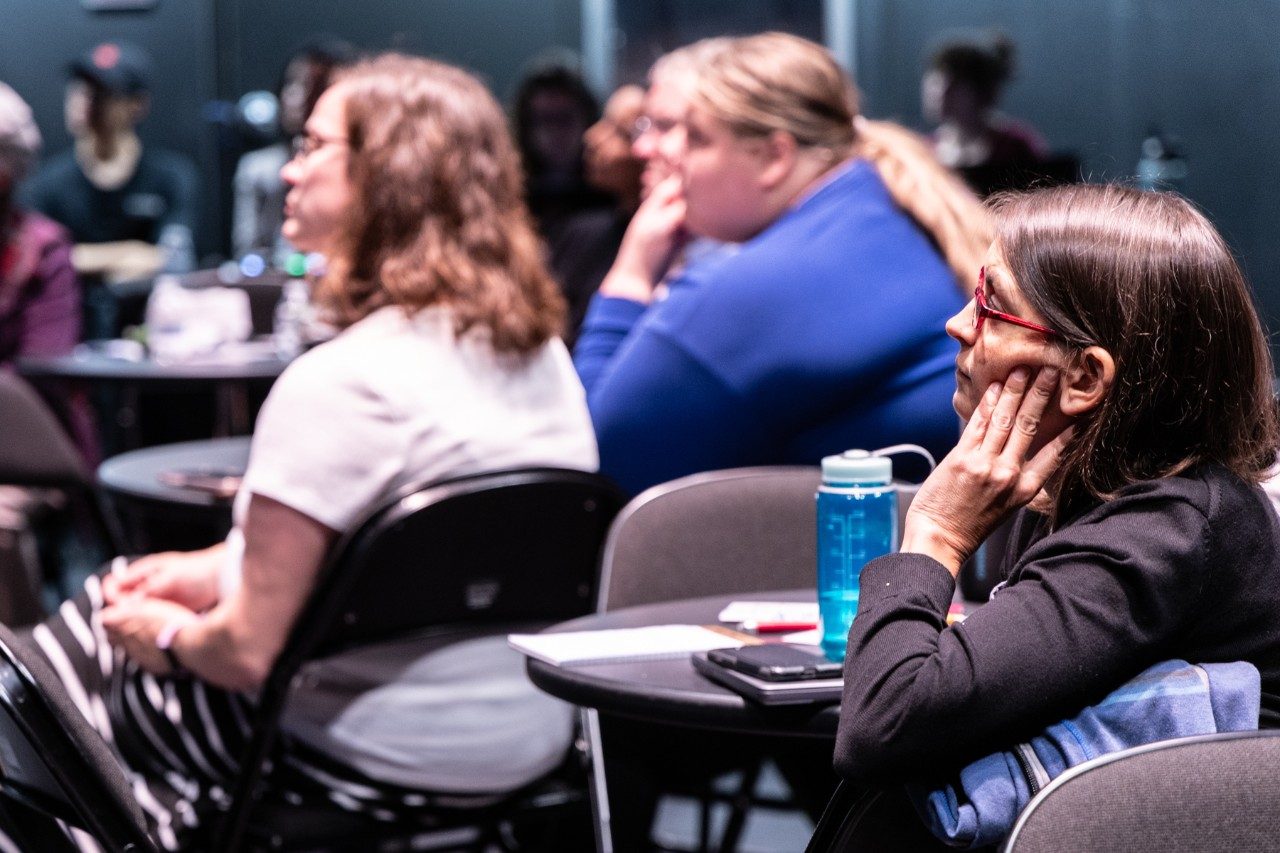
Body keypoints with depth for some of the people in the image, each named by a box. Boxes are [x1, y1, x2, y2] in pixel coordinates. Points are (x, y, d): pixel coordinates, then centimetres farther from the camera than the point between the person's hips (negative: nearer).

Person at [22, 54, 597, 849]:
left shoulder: (340, 382, -24)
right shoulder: (544, 355, 1)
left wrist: (169, 633, 0)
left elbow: (250, 653, -21)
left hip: (387, 766, -8)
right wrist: (216, 570, 13)